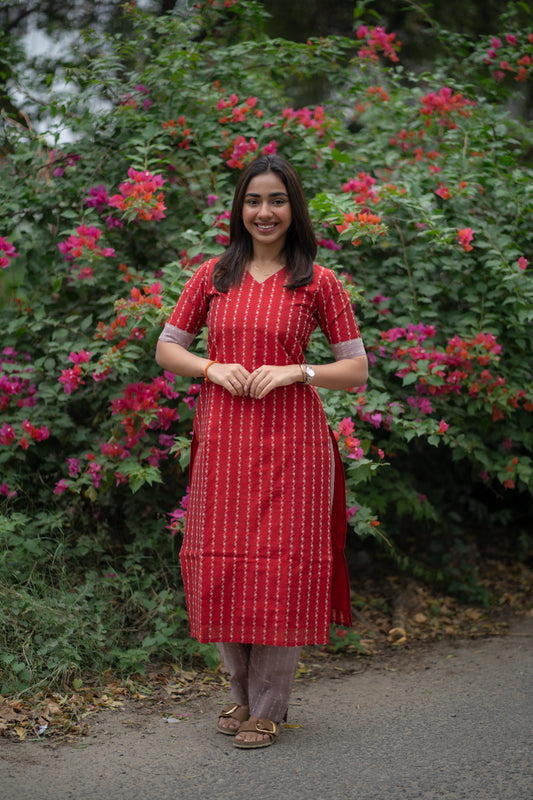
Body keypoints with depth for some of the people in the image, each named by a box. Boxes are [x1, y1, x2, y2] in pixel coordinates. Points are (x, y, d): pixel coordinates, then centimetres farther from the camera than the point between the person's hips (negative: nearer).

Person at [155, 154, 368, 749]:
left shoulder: (317, 282, 2)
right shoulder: (213, 276, 8)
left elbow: (357, 369, 3)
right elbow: (166, 348, 14)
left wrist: (296, 372, -12)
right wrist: (212, 368, -5)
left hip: (290, 439, -2)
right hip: (222, 438, 3)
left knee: (280, 567, -2)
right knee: (223, 565, 6)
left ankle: (268, 707, 13)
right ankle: (242, 693, 25)